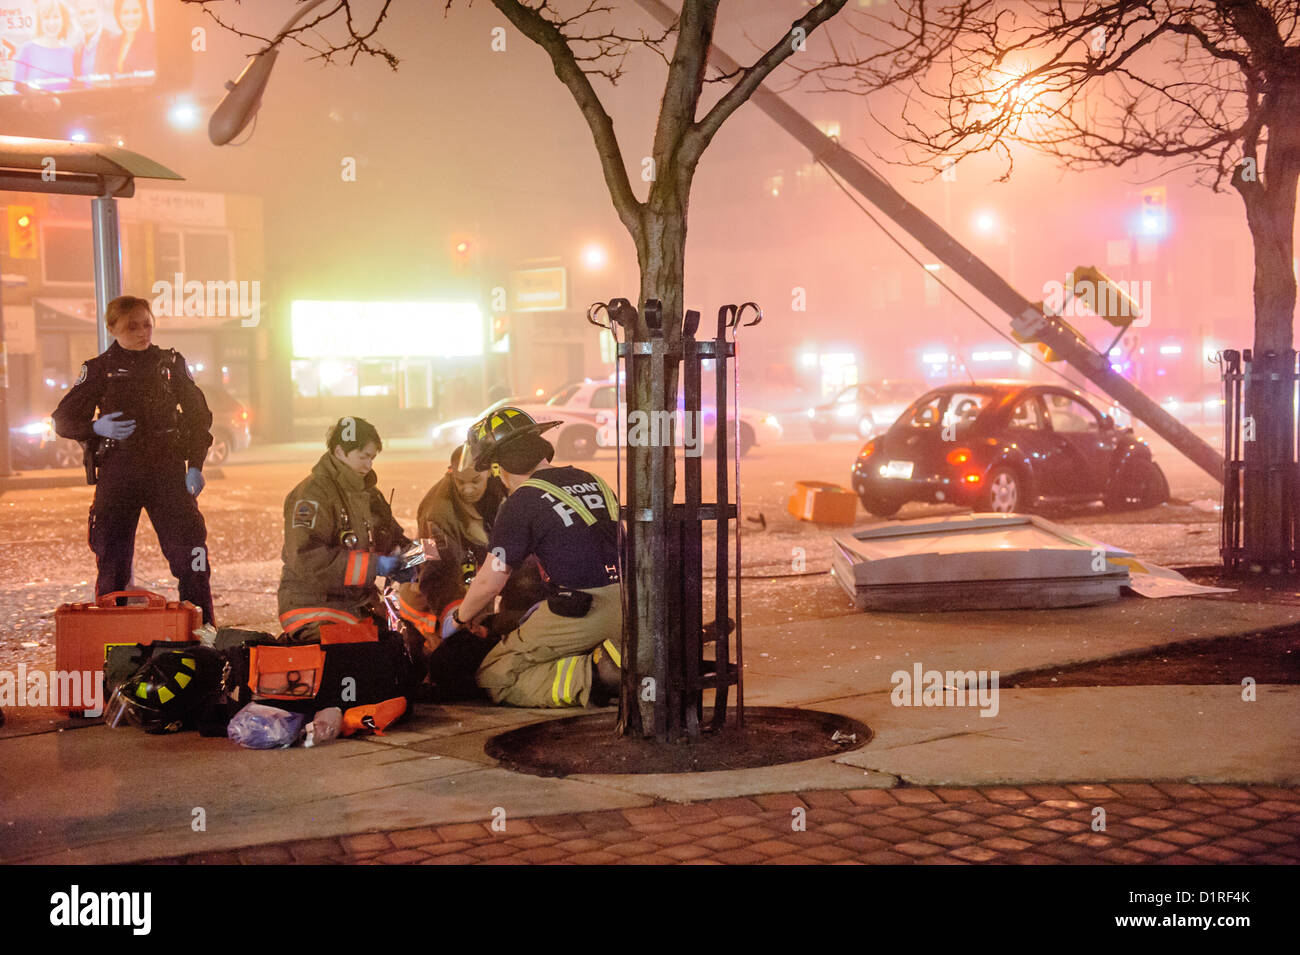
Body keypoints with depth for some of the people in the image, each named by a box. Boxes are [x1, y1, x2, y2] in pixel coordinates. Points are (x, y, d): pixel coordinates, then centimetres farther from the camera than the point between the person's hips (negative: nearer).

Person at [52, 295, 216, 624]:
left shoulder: (171, 363, 10)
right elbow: (63, 419, 8)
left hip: (168, 472, 0)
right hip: (117, 473, 0)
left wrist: (195, 464, 2)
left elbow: (199, 415, 13)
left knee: (189, 548, -7)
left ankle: (203, 625, 0)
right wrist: (97, 428, -13)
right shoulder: (100, 369, 7)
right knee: (112, 556, 1)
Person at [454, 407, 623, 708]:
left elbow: (489, 582, -1)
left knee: (494, 678, 5)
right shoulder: (590, 480, 16)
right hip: (627, 611, 7)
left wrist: (461, 616, 20)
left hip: (584, 614, -7)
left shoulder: (522, 502, -4)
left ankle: (589, 677, -14)